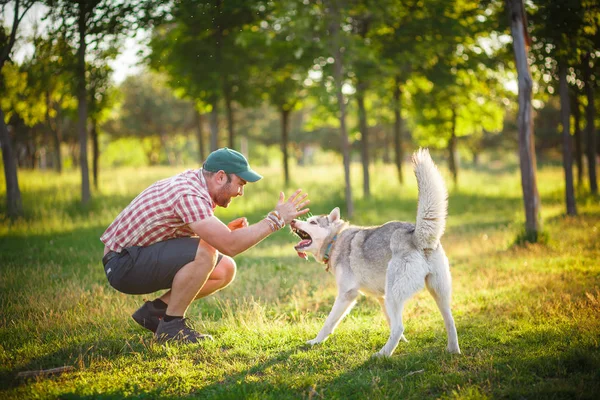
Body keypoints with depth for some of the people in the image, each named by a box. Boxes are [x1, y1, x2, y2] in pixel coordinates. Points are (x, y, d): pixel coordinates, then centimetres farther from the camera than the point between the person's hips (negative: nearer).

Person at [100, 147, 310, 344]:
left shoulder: (193, 180, 5)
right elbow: (229, 245, -32)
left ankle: (156, 310, 8)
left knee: (224, 269, 3)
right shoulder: (189, 195, -26)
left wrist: (225, 231, -5)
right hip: (124, 263, -10)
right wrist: (276, 219, -24)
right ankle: (171, 326, -14)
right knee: (204, 253, -29)